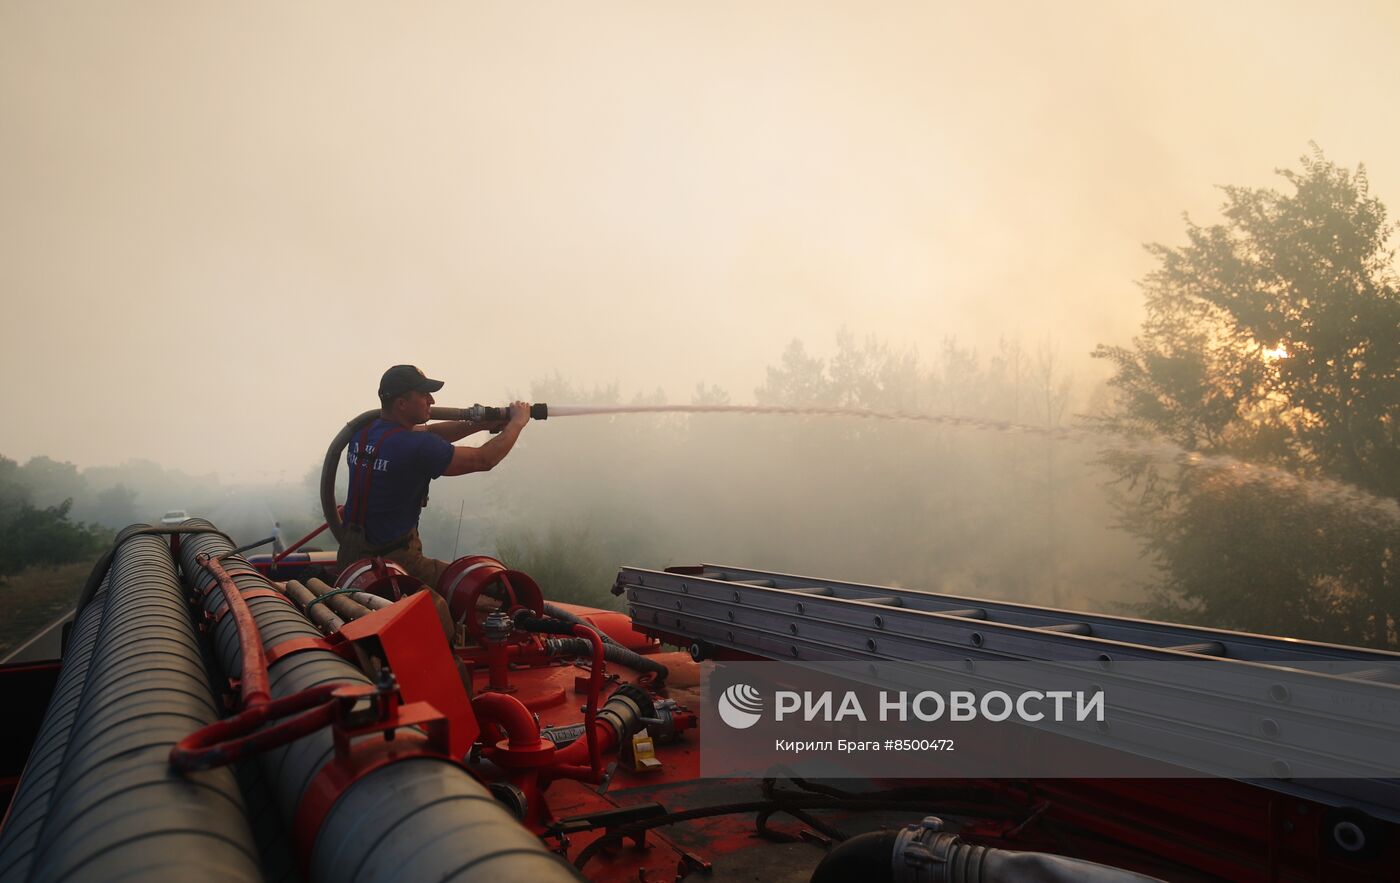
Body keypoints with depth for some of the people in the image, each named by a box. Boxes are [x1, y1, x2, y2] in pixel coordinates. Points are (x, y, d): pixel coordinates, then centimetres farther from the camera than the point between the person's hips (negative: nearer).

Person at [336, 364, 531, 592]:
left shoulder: (363, 432, 4)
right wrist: (517, 422, 1)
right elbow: (484, 460, -14)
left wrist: (480, 424, 6)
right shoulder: (415, 447, -22)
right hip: (393, 561, -9)